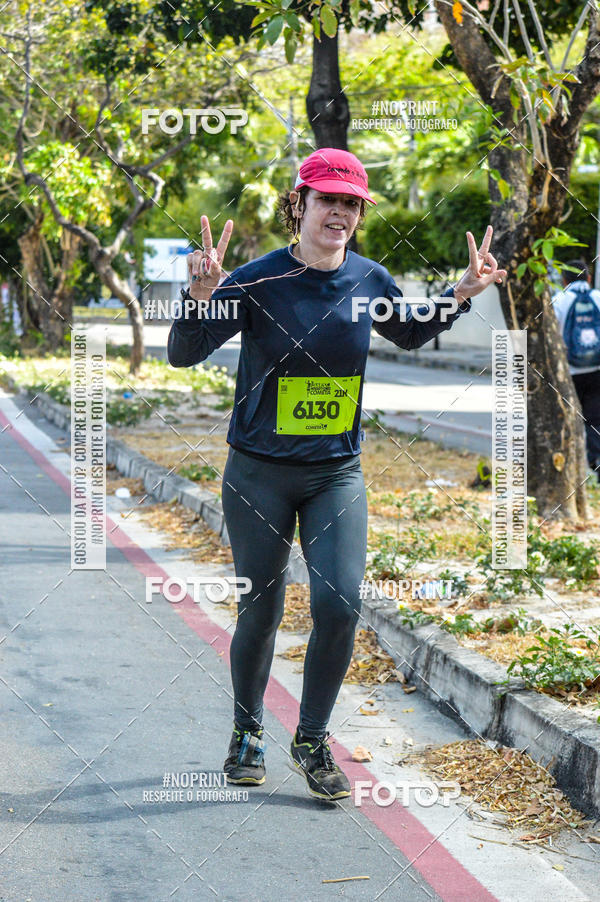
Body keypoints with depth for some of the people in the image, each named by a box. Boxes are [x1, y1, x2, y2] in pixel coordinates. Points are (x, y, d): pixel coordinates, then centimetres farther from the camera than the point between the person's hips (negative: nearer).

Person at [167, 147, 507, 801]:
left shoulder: (369, 281, -1)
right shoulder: (258, 281, -12)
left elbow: (411, 334, 21)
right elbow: (182, 355, -14)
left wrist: (462, 293, 6)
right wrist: (201, 295, -31)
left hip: (337, 472, 2)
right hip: (259, 472, -2)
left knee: (340, 603, -11)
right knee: (260, 612, 7)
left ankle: (312, 740, 9)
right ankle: (246, 732, 32)